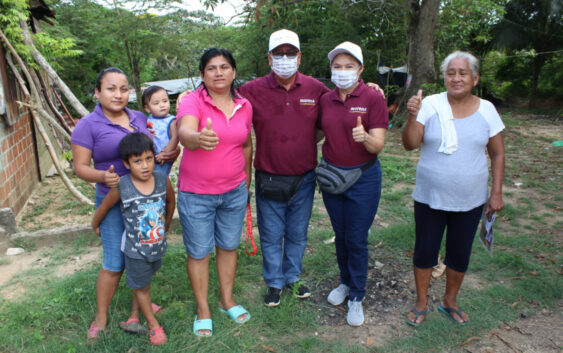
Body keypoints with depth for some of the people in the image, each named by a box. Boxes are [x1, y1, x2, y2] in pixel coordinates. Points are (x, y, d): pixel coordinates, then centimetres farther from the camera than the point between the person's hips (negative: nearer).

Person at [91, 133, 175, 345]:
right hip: (135, 249, -3)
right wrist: (95, 226, 12)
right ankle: (152, 324, 35)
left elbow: (170, 201, 5)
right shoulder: (121, 188, -23)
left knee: (147, 278, 26)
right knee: (140, 286, 15)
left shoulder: (163, 180, -16)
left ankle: (143, 306, 56)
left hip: (158, 245, 3)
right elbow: (104, 207, -4)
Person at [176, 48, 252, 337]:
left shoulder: (244, 106, 0)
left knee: (229, 246, 17)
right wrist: (199, 138, -57)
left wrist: (246, 182, 17)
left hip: (234, 192, 4)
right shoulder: (192, 102, -14)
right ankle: (203, 310, 29)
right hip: (196, 194, -4)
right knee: (199, 252, 9)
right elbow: (184, 134, -34)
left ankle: (227, 300, 38)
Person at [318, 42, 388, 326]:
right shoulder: (325, 100, 2)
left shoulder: (373, 98, -11)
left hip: (363, 177, -4)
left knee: (357, 239, 3)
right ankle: (346, 282, 39)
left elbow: (378, 146, -16)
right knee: (340, 236, 16)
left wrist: (365, 137, -37)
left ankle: (357, 297, 22)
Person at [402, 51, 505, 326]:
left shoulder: (486, 110, -2)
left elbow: (498, 154, 4)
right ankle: (421, 303, 33)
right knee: (425, 251, 10)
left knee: (460, 254, 15)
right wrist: (412, 117, -33)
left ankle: (450, 302, 39)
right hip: (429, 197, -2)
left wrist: (496, 193, 1)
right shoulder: (431, 104, -9)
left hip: (470, 200, 2)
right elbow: (410, 144, -16)